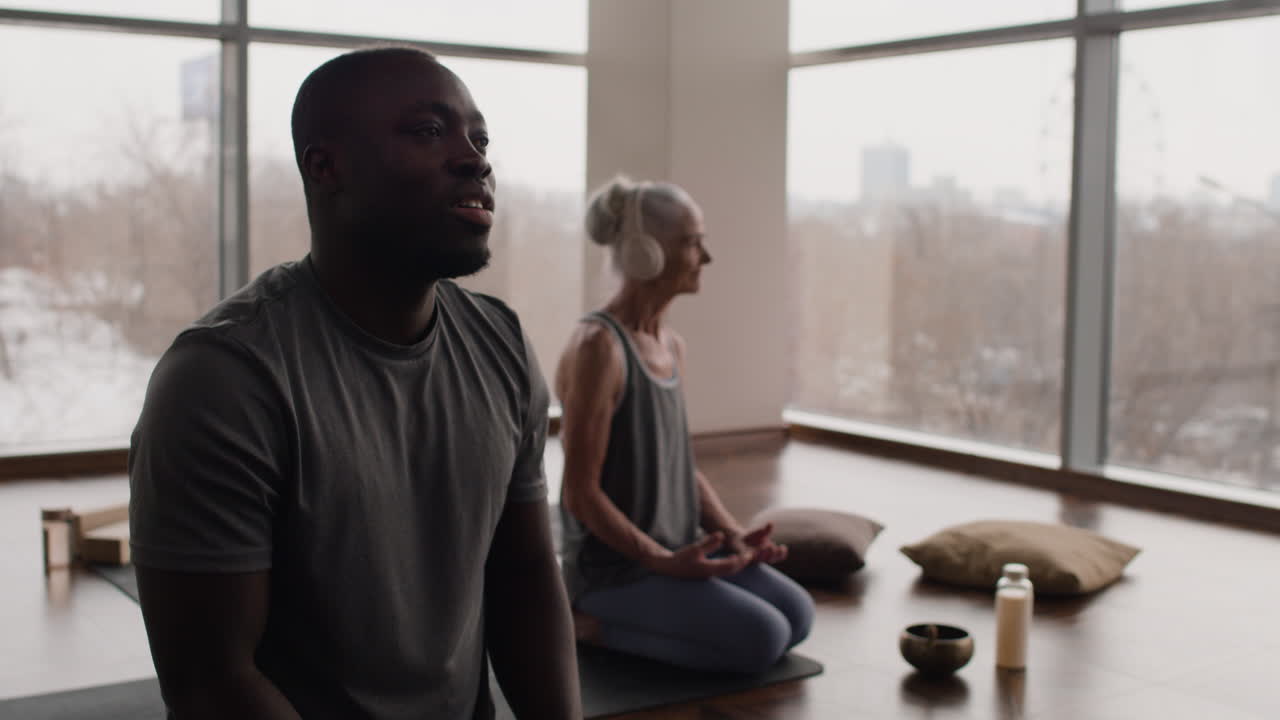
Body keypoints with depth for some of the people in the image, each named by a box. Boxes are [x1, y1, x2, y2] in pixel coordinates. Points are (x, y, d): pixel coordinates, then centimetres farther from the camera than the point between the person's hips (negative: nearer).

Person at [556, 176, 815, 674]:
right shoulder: (598, 347, -21)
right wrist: (665, 562, -20)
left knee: (797, 616, -1)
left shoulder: (671, 347, 8)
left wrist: (732, 535, 2)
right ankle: (589, 624, -4)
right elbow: (581, 492, -20)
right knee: (761, 639, -18)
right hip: (614, 567, -8)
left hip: (674, 551, 9)